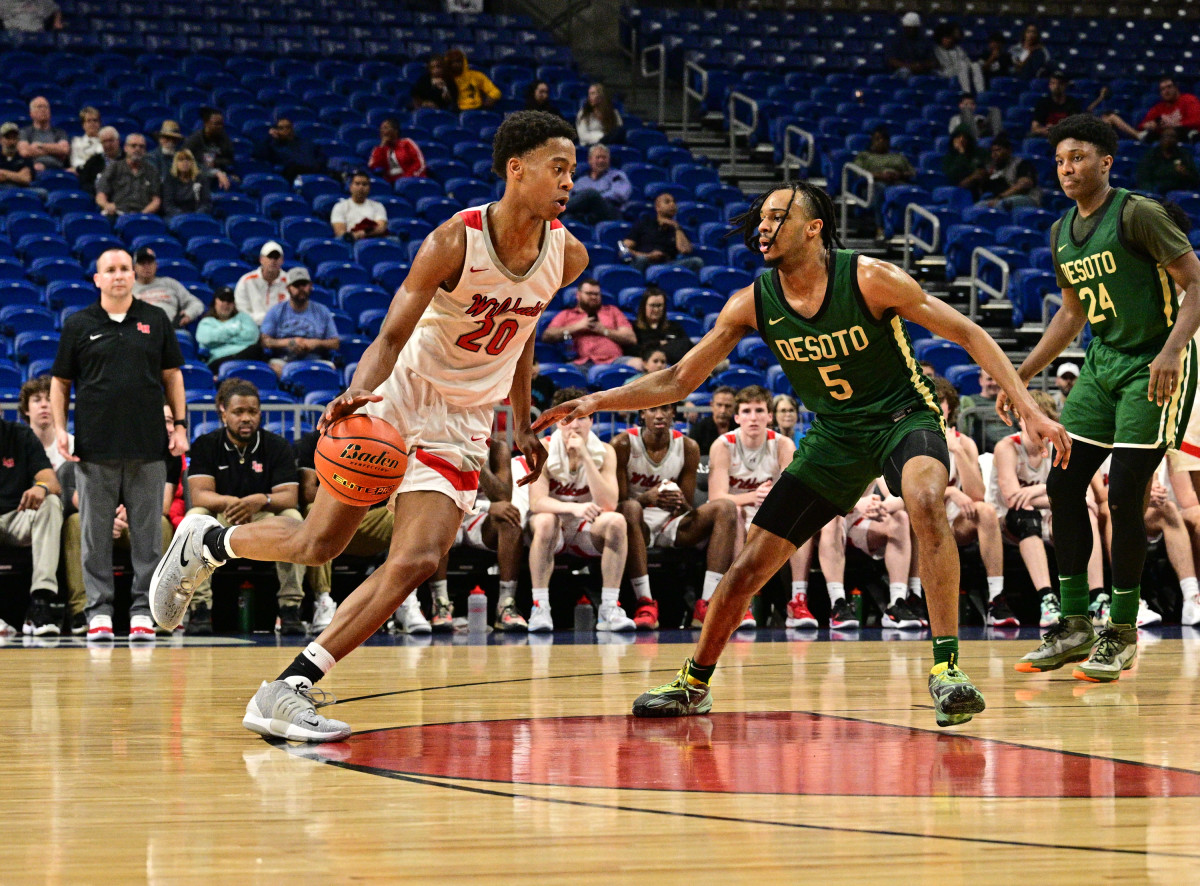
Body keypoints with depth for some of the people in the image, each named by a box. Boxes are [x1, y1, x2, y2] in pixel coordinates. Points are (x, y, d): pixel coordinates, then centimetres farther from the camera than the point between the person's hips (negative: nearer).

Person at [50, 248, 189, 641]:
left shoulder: (155, 321, 9)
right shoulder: (78, 325, 6)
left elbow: (172, 375, 12)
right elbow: (60, 382, 10)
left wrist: (180, 424, 4)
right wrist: (59, 428, -1)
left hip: (147, 446, 1)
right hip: (95, 446, -1)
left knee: (147, 531, 1)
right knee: (95, 531, 1)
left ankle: (143, 610, 7)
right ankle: (99, 610, 7)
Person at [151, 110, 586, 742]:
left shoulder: (567, 256, -4)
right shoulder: (456, 240, -20)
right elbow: (391, 337, -21)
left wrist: (521, 425, 17)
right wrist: (358, 392, -39)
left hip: (462, 425, 4)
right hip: (397, 400, -4)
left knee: (416, 562, -16)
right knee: (316, 545, 0)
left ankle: (289, 689, -14)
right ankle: (204, 542, 31)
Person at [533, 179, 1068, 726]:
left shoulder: (869, 279, -20)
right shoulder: (753, 303, -8)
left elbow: (967, 334, -14)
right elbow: (678, 381, -1)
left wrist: (1031, 411, -20)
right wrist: (594, 402, -14)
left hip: (904, 415, -4)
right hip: (835, 435, 4)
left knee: (925, 502, -38)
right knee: (748, 566, 2)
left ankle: (946, 668, -34)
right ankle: (693, 684, 24)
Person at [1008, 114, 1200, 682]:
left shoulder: (1138, 215, -15)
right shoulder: (1062, 233, 9)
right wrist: (1023, 375, 17)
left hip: (1154, 366, -8)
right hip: (1103, 361, 8)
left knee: (1124, 495, -11)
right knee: (1063, 486, 3)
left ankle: (1122, 634, 2)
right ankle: (1074, 626, 12)